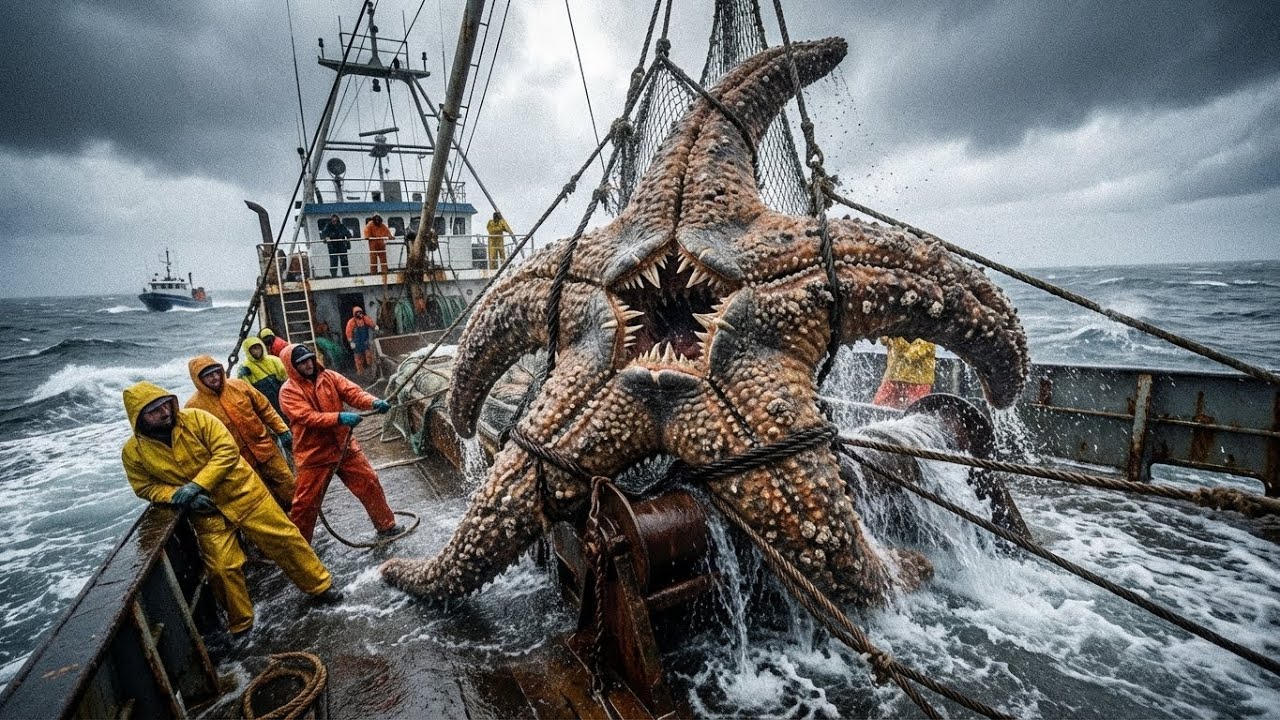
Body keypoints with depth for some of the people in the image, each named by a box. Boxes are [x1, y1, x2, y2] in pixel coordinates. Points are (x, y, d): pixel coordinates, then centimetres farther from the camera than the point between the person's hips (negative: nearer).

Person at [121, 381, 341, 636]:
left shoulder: (195, 418, -13)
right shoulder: (133, 452, -6)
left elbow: (227, 450, -17)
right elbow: (145, 487, 4)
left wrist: (197, 485, -25)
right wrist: (180, 495, -15)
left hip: (243, 492, -1)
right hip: (207, 513, 2)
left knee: (284, 537, 2)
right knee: (223, 568, 2)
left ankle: (319, 585, 18)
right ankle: (240, 623, 26)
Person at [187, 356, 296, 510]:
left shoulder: (238, 385, -2)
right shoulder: (194, 406, -10)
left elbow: (265, 409, 5)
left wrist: (282, 430, 1)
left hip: (266, 448, 2)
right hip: (239, 462, -2)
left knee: (290, 490, 10)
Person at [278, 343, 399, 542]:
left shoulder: (329, 377, 2)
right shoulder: (289, 391, -9)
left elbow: (353, 392, -10)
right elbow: (307, 417, -23)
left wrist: (374, 402, -31)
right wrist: (339, 417, -38)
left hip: (344, 446, 3)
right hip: (314, 454, -3)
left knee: (369, 483, 7)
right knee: (306, 501, 6)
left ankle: (386, 526, 23)